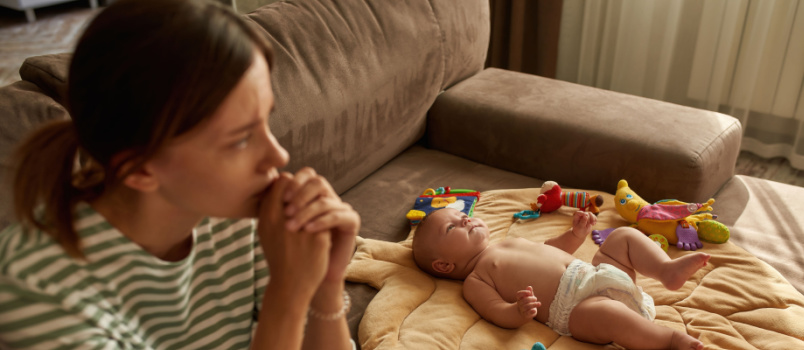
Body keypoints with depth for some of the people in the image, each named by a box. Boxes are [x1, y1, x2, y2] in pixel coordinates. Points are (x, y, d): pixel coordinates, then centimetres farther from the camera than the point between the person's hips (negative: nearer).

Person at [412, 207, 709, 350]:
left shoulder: (508, 244, 28)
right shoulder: (474, 281, 2)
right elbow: (498, 312, -13)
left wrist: (576, 234, 20)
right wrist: (520, 312, -35)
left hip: (595, 273, 9)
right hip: (573, 305, -9)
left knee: (624, 236, 8)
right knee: (603, 313, -39)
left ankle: (668, 270, -11)